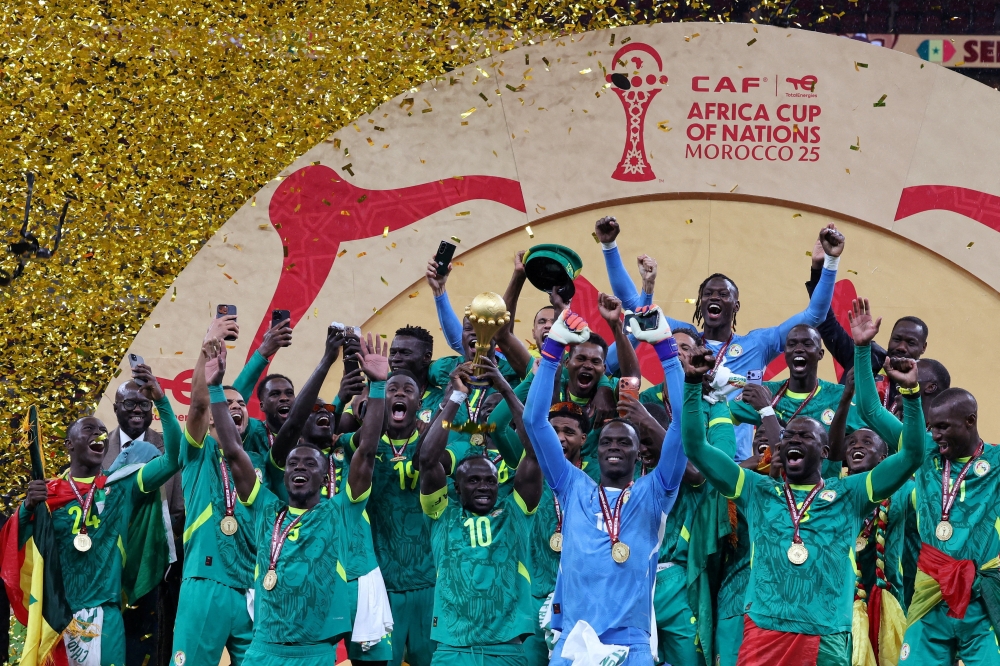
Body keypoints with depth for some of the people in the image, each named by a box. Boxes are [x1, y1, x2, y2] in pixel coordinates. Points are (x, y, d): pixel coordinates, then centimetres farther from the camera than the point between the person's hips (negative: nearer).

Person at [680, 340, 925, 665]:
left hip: (826, 639, 0)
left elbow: (911, 457, 5)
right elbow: (697, 449, 11)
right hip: (764, 632, 1)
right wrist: (693, 384, 0)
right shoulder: (757, 492, 14)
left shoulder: (849, 495, 11)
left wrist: (911, 394, -6)